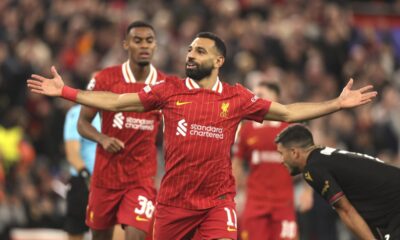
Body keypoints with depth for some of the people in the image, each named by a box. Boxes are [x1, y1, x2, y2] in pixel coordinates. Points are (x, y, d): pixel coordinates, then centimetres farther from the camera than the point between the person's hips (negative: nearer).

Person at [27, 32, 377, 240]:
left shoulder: (237, 98, 3)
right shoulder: (168, 90, 3)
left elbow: (288, 113, 7)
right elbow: (114, 102, 5)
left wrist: (338, 103, -1)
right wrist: (65, 91, -1)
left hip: (217, 199, -1)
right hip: (173, 199, 1)